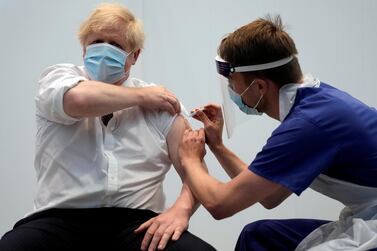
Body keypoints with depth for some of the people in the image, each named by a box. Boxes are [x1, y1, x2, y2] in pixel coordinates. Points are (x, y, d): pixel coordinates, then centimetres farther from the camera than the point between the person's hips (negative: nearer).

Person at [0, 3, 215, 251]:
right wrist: (142, 95, 1)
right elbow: (80, 99, -15)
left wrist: (181, 209, -14)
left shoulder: (159, 102, 13)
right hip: (62, 219, 0)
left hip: (137, 223, 1)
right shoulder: (58, 76, 10)